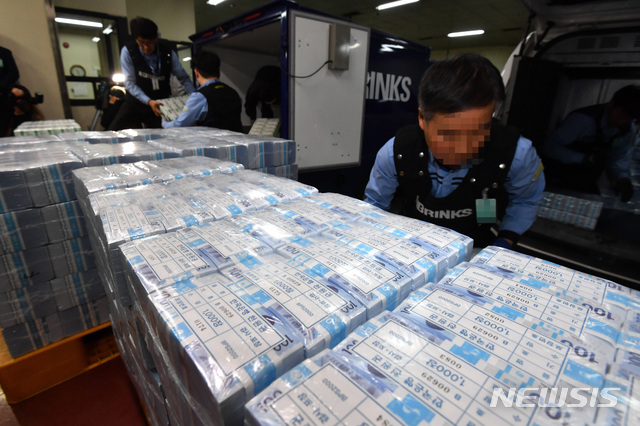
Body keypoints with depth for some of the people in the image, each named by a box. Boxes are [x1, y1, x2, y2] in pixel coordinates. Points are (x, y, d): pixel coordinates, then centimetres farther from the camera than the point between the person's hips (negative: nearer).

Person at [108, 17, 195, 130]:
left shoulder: (167, 52, -6)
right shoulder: (128, 51, -9)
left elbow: (183, 78, -1)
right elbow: (130, 83, -12)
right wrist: (149, 101, -26)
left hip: (160, 105, 1)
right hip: (136, 102, 0)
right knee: (113, 134, -12)